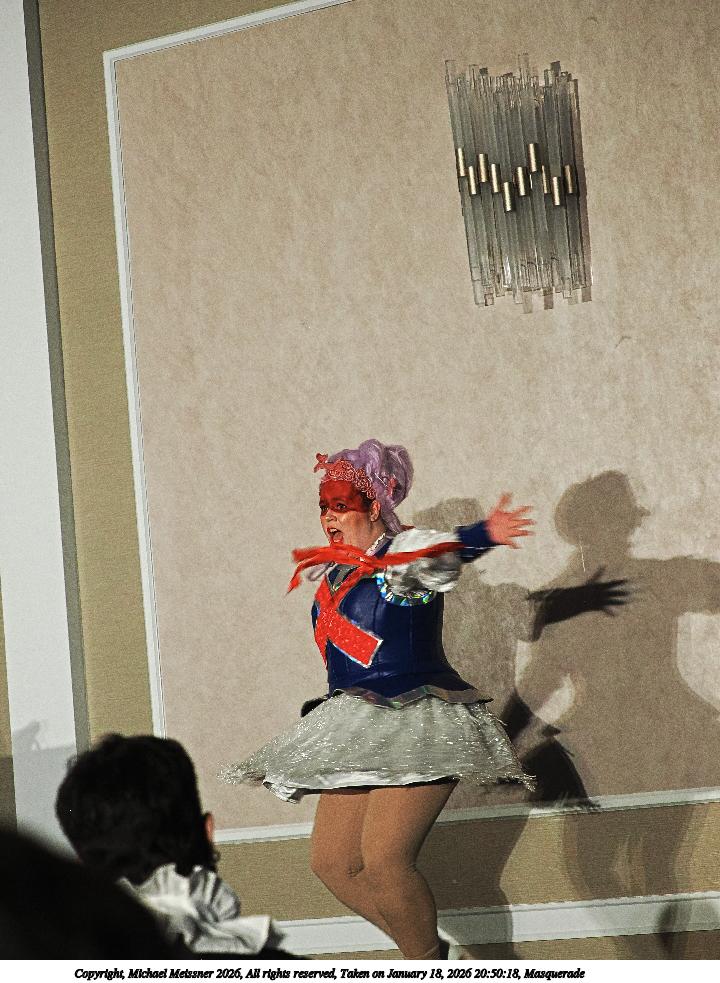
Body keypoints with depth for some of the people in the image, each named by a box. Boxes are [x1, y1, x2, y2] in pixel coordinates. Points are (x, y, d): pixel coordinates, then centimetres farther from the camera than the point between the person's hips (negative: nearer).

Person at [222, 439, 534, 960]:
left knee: (384, 859, -20)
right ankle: (425, 953, 18)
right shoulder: (334, 576, 16)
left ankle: (428, 965, 0)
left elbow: (444, 551, -32)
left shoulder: (406, 553, -10)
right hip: (358, 734, 9)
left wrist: (484, 535, -49)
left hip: (418, 722, -9)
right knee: (333, 863, 4)